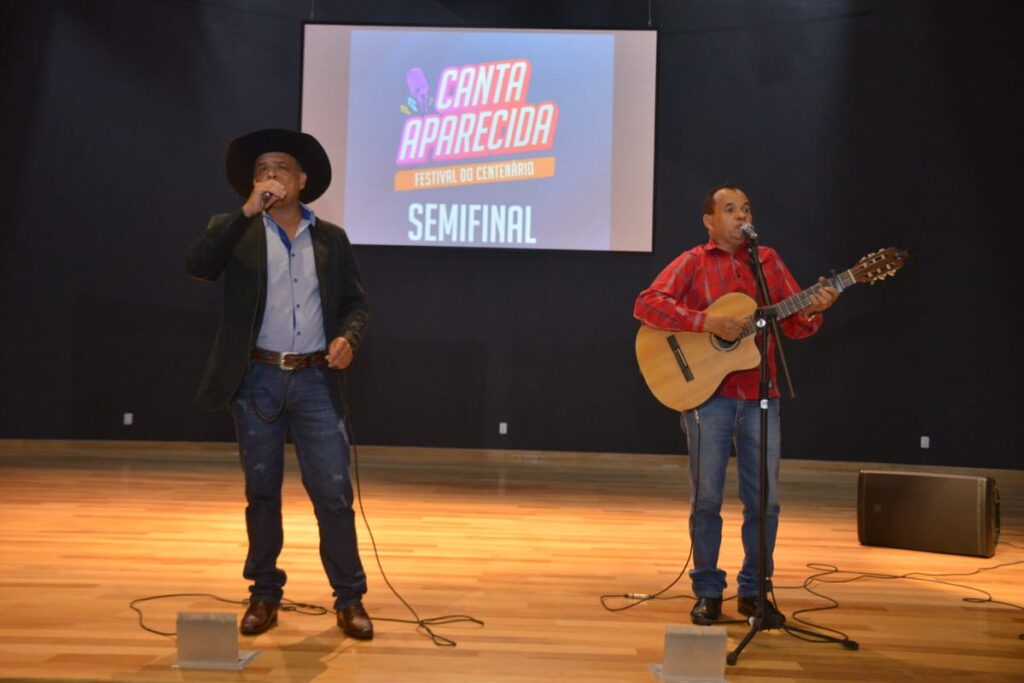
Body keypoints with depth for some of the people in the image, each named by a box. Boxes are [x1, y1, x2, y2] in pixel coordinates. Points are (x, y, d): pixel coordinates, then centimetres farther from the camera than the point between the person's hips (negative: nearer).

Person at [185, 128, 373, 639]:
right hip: (257, 380, 0)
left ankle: (349, 600, 10)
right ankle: (264, 596, 22)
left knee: (334, 492, -1)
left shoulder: (331, 238, 9)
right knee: (261, 492, 9)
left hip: (315, 380, 1)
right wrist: (248, 211, -20)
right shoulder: (234, 231, 4)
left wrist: (348, 337, -11)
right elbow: (197, 266, -16)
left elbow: (356, 302, 11)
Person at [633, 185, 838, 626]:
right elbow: (646, 304, -14)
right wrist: (708, 322, -22)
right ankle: (708, 593, 17)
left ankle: (754, 591, 22)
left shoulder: (768, 261, 12)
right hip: (707, 393, -3)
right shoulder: (692, 263, 1)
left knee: (764, 499, 6)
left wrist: (813, 309, -13)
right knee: (706, 498, 2)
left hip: (761, 396, 4)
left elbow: (795, 324, 10)